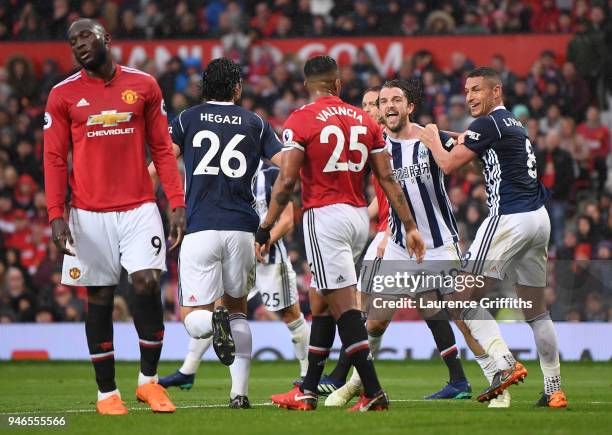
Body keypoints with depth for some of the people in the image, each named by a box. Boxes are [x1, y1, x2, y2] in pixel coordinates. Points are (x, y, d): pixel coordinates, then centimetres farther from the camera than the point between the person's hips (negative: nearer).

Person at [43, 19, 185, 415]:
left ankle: (149, 380, 2)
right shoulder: (64, 95, 4)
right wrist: (56, 215, -7)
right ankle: (107, 393, 12)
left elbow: (162, 148, 8)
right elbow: (55, 159, 3)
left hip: (139, 209, 0)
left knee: (148, 285, -13)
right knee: (99, 300, 3)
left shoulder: (143, 86, 6)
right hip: (90, 214, 0)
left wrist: (177, 203, 0)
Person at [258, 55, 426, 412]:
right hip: (360, 217, 6)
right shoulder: (365, 121, 10)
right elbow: (388, 179, 7)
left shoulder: (300, 121, -6)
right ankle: (308, 392, 18)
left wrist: (265, 229, -6)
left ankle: (374, 393, -14)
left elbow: (286, 181, -12)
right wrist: (410, 226, 10)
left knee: (343, 307, -7)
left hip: (324, 217, -6)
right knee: (324, 303, 15)